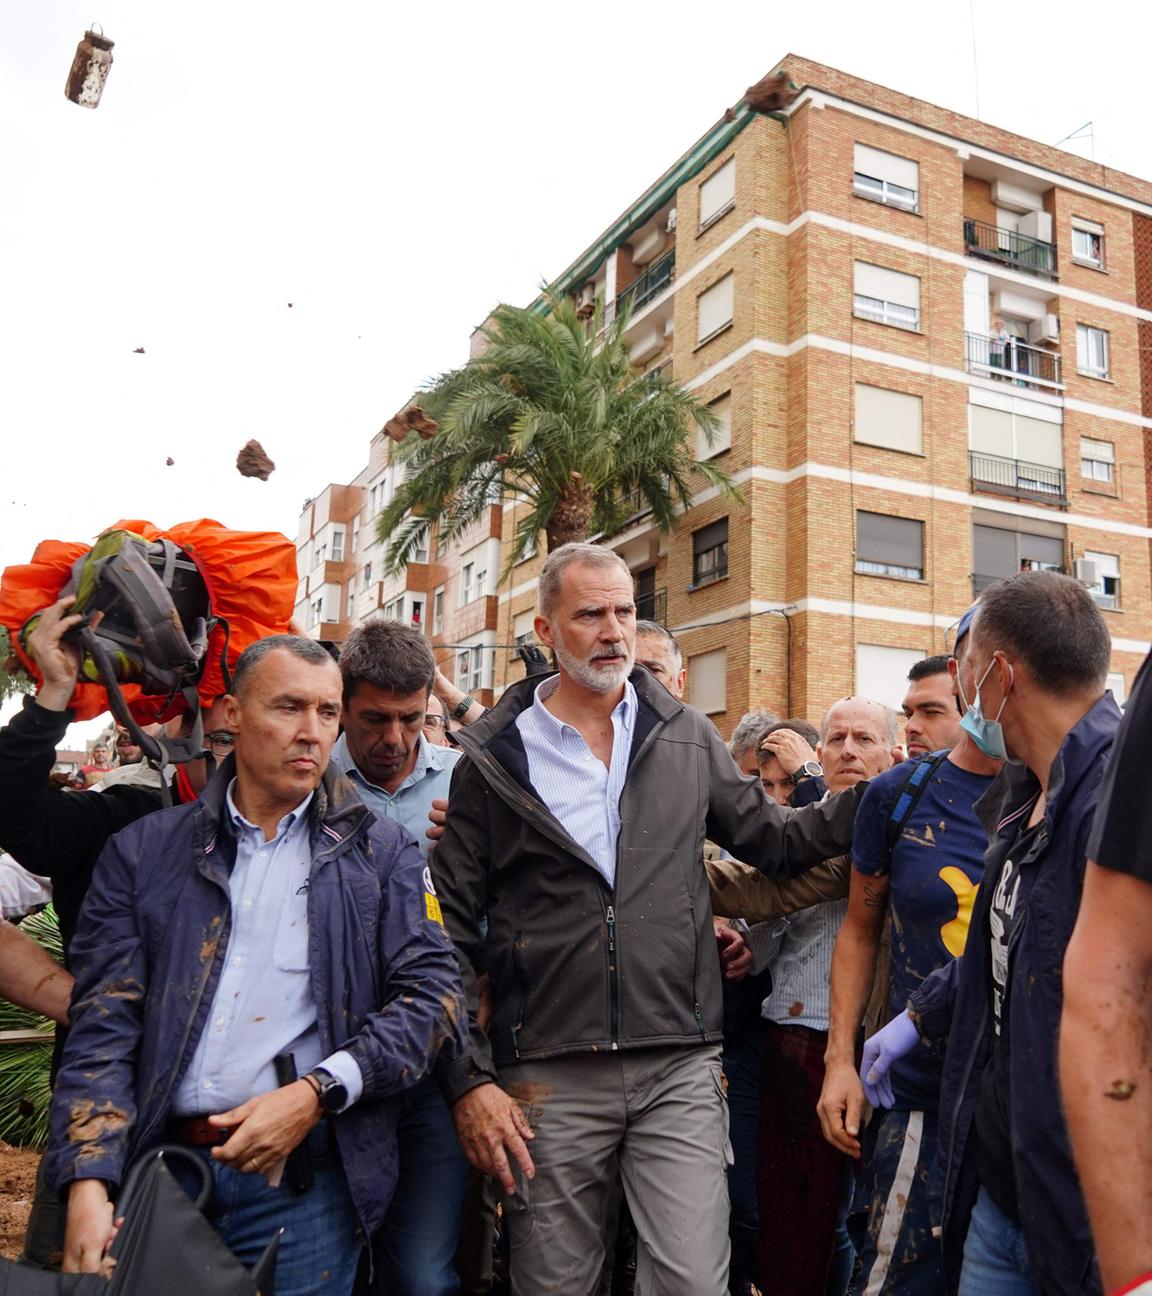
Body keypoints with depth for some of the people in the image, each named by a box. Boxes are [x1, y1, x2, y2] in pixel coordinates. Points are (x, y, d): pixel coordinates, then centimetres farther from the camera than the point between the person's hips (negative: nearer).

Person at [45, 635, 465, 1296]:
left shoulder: (382, 851, 3)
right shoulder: (143, 851, 6)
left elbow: (433, 992, -4)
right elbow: (104, 1024, 1)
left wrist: (317, 1093, -15)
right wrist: (88, 1182, -10)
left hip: (304, 1174, -1)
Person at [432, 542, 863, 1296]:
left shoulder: (685, 737, 6)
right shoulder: (495, 759, -2)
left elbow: (772, 840, 12)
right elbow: (452, 931, 0)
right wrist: (469, 1078, -4)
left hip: (679, 1069, 1)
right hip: (549, 1079, -1)